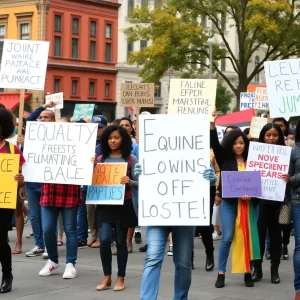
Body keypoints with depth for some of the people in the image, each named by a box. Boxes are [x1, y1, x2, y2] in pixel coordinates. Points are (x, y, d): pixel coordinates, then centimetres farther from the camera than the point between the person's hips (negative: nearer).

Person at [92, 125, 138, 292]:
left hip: (123, 205, -2)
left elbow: (138, 183, -3)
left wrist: (130, 182, -23)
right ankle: (107, 277, 7)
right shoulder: (100, 159, 6)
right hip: (104, 205, 2)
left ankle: (121, 278, 17)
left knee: (121, 241, 6)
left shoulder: (130, 159, -2)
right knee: (104, 240, -8)